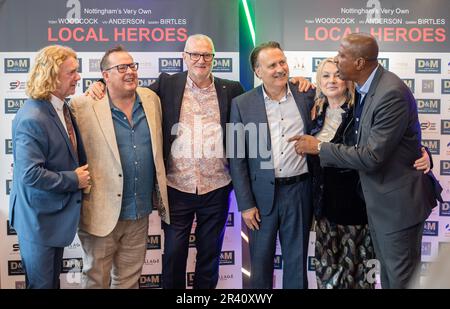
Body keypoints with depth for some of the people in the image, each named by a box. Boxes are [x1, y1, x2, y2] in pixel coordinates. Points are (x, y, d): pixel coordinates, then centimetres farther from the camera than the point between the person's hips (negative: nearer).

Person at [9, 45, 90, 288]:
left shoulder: (61, 107, 3)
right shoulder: (32, 119, -25)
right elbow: (30, 174, -28)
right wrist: (73, 180, -20)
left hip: (58, 212, 8)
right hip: (39, 218, -8)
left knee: (53, 280, 23)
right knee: (41, 283, 9)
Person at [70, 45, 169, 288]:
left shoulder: (151, 99, 4)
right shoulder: (84, 106, -12)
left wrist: (160, 196, 14)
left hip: (140, 213, 4)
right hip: (102, 212, -4)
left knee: (129, 279, 20)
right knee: (96, 279, 14)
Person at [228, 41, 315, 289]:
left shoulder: (307, 96, 0)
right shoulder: (242, 104, -3)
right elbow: (236, 157, -3)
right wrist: (245, 204, -5)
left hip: (299, 191, 1)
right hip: (262, 194, -1)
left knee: (297, 263, 13)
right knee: (260, 262, 13)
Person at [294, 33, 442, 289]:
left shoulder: (392, 94, -26)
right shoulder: (366, 87, 2)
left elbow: (371, 156, -27)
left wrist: (319, 147, -16)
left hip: (398, 201, -9)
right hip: (378, 199, 9)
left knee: (402, 278, 7)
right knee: (388, 271, 22)